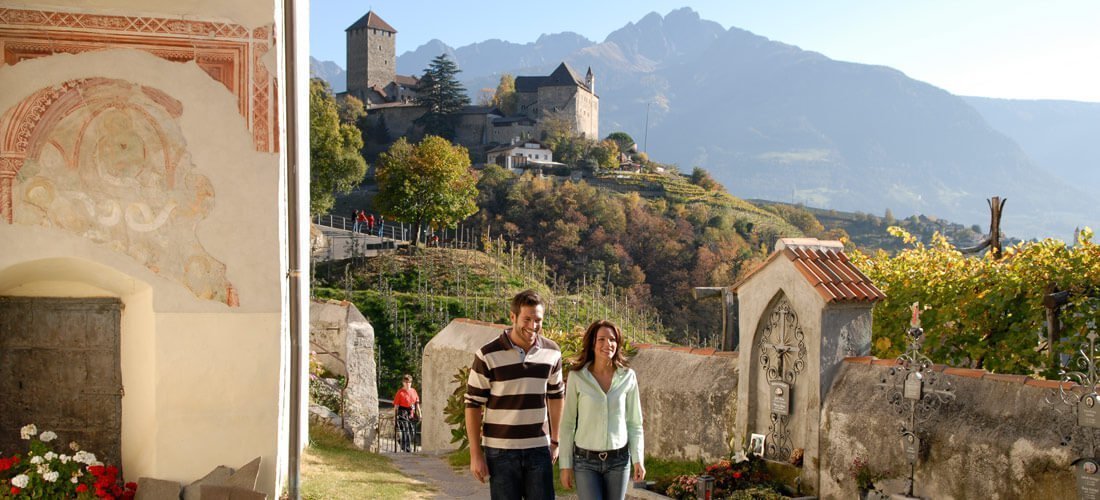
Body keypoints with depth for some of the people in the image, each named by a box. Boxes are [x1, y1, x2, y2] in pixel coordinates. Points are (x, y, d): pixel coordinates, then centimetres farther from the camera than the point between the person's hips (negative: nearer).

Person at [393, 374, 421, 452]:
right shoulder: (400, 392, -5)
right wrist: (394, 416, -8)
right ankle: (406, 449, -7)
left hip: (412, 414, 6)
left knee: (412, 431, 10)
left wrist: (419, 414, 13)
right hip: (403, 414, -6)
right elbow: (396, 405, -5)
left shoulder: (413, 391, 11)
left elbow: (417, 403, 17)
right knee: (405, 432, -10)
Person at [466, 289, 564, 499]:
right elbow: (473, 405, -6)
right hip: (500, 451, -3)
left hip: (539, 449, 3)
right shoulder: (488, 355, -10)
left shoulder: (552, 352, 2)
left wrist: (555, 440, 15)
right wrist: (475, 454, -7)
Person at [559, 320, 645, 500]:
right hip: (586, 460, -2)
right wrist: (565, 464, -1)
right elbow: (567, 424, -1)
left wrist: (638, 459, -1)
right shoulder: (577, 377, -7)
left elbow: (634, 423, 5)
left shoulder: (628, 377, -1)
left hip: (618, 460, 2)